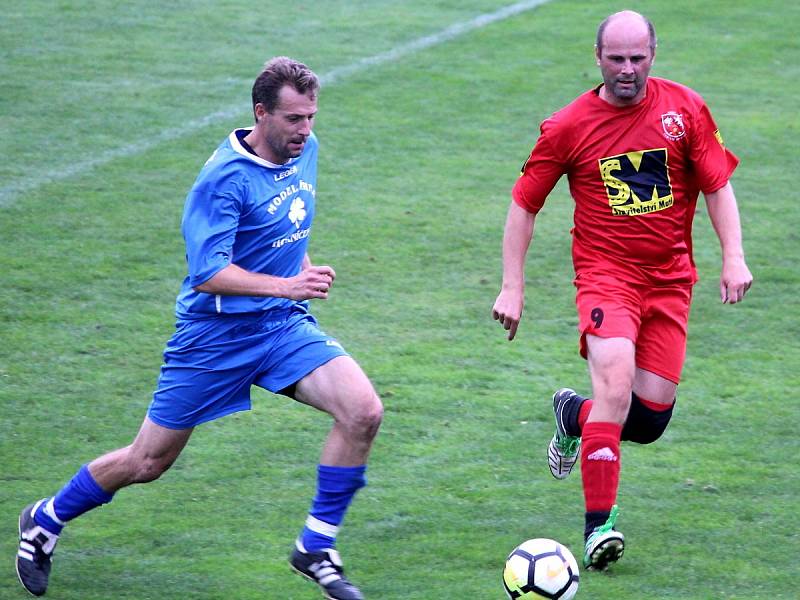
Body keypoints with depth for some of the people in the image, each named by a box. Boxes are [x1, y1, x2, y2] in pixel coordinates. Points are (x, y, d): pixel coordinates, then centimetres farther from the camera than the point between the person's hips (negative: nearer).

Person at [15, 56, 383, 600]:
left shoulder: (306, 152, 3)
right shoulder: (225, 177, -21)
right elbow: (208, 273, -27)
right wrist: (288, 285, -34)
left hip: (283, 327, 6)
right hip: (216, 332, -6)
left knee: (363, 412, -18)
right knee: (148, 463, 5)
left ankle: (317, 548, -4)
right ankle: (45, 521, 31)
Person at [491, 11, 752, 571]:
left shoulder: (686, 109, 0)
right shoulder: (568, 126, -4)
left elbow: (718, 185, 6)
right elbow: (524, 203, 3)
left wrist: (734, 257, -7)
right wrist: (512, 287, -1)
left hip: (671, 281, 3)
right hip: (606, 273, -3)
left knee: (651, 417, -1)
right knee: (617, 383, -26)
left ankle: (574, 414, 33)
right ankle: (599, 524, -20)